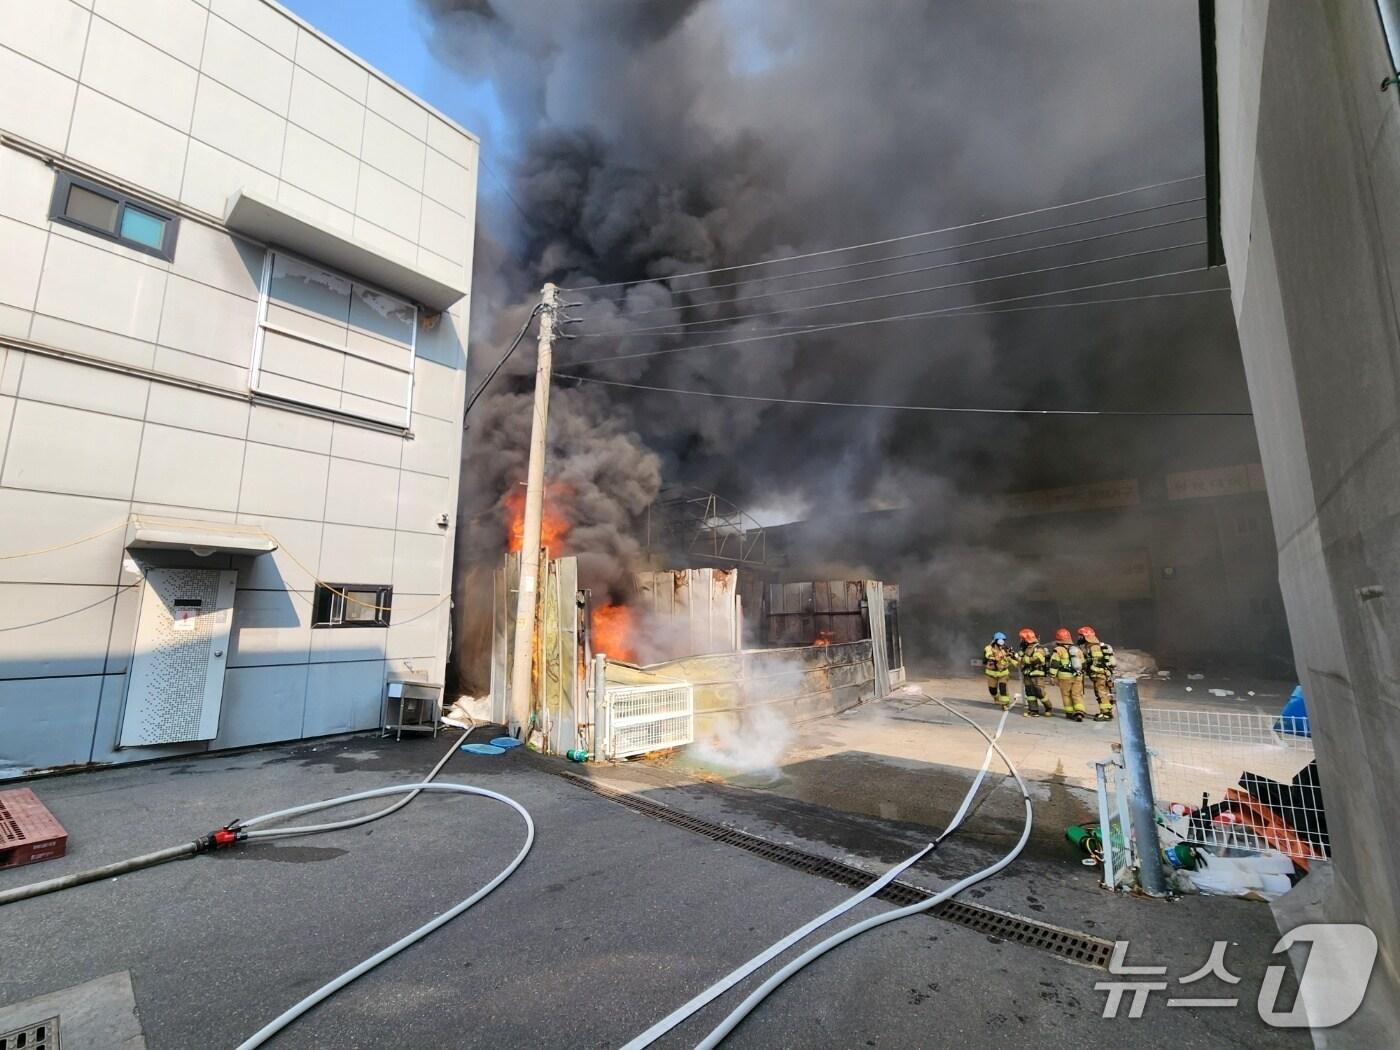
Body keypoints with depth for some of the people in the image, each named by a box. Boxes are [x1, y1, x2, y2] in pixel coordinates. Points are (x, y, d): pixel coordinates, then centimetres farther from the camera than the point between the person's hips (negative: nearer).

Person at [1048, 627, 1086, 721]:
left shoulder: (1058, 650, -5)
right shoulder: (1078, 649, 13)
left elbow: (1054, 665, -9)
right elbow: (1083, 664, 21)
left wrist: (1053, 677, -3)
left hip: (1065, 676, -4)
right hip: (1078, 676, 4)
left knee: (1066, 695, 9)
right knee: (1077, 695, 5)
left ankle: (1070, 712, 16)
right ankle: (1079, 712, -9)